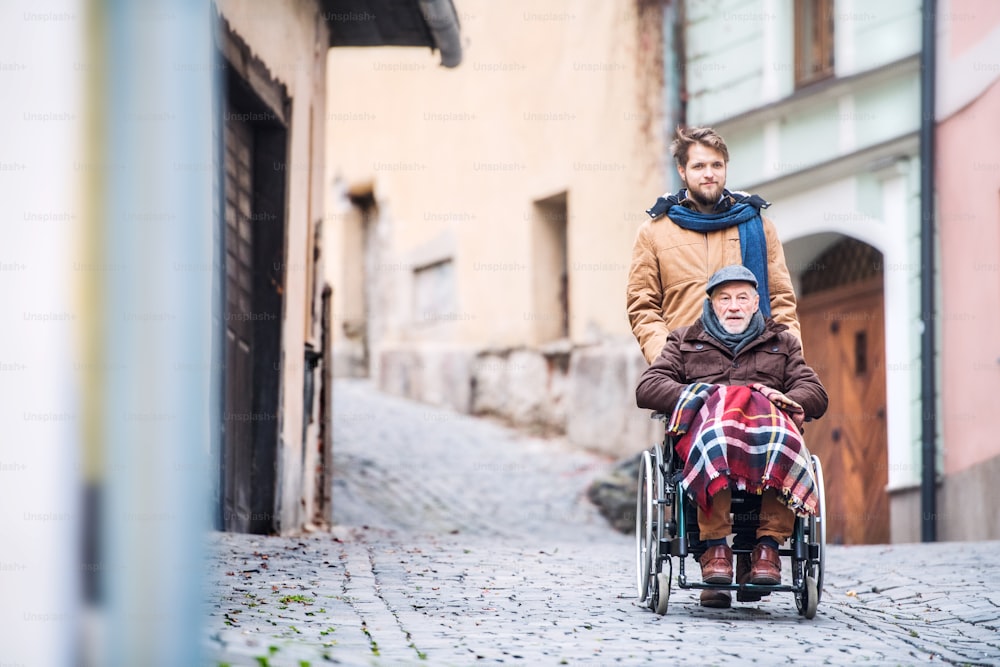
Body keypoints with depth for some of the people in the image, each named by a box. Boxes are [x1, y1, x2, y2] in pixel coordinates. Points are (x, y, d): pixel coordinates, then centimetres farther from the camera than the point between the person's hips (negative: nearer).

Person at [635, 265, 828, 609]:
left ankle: (768, 548, -42)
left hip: (771, 427, 1)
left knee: (781, 440, -40)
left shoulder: (781, 342, 31)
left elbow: (816, 393, 19)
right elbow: (646, 389, 12)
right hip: (705, 425, -1)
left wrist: (784, 401, -4)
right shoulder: (685, 341, 27)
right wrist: (701, 395, -3)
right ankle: (715, 550, -45)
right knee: (716, 432, -42)